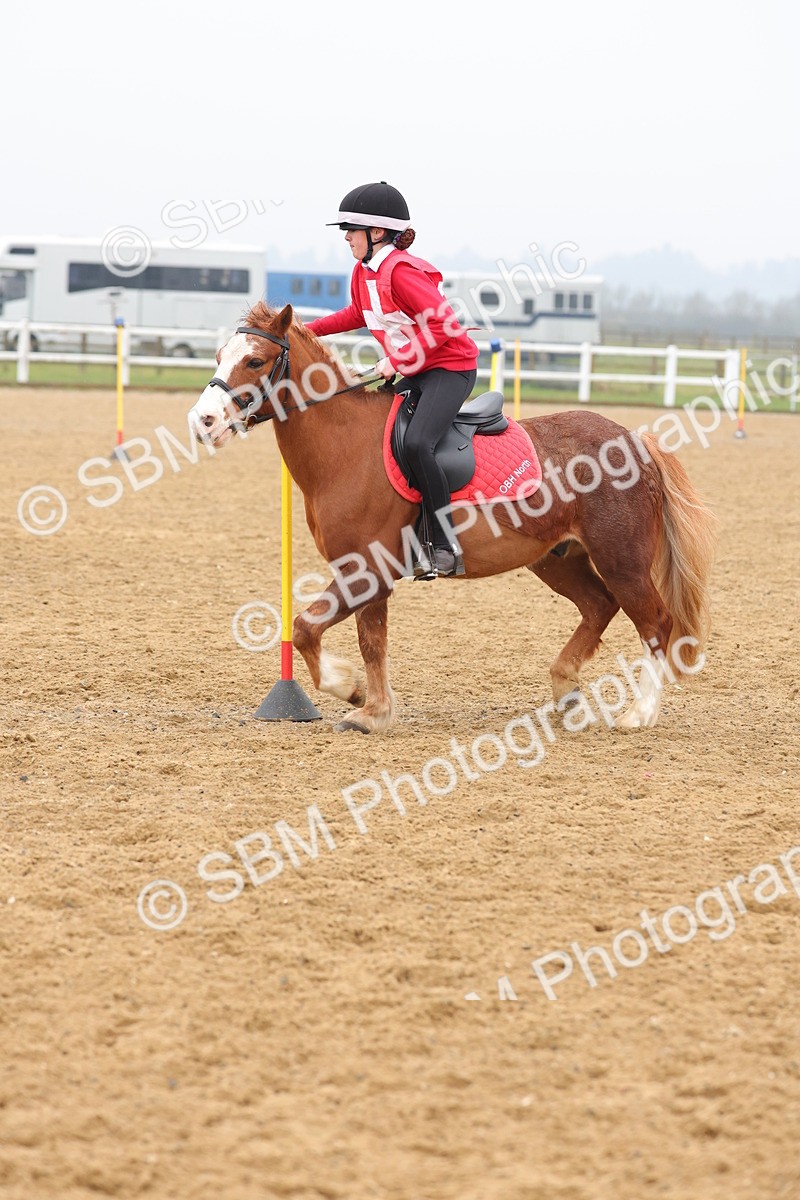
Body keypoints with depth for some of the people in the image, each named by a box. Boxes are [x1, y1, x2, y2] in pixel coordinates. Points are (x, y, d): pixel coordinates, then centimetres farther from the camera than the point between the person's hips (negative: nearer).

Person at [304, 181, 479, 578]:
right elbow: (358, 314, 29)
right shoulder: (364, 271, 9)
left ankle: (446, 546, -25)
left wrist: (397, 361, -24)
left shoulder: (400, 271, -20)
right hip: (412, 374, 11)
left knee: (416, 442, -29)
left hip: (450, 368, -11)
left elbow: (443, 322, -26)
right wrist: (308, 330, 19)